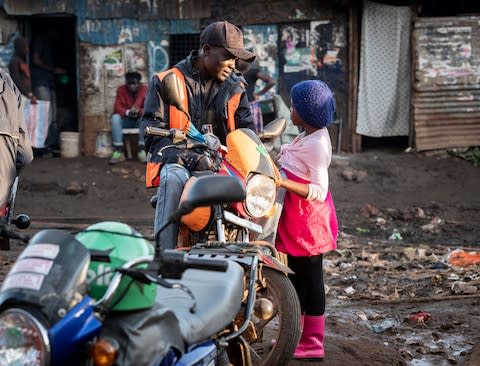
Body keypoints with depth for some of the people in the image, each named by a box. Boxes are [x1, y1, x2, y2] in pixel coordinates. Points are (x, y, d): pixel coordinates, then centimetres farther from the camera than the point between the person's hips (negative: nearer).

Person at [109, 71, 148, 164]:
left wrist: (138, 112, -38)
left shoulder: (144, 89, -9)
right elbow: (117, 107, -16)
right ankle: (118, 151, -33)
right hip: (126, 120, 1)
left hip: (139, 120, -1)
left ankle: (142, 150, -33)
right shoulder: (121, 90, -6)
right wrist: (127, 112, -37)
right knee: (115, 117, -29)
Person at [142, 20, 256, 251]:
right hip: (177, 160, -3)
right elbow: (154, 133, -6)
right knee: (174, 179, -40)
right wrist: (190, 158, -23)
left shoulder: (234, 88, 14)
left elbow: (246, 129, 11)